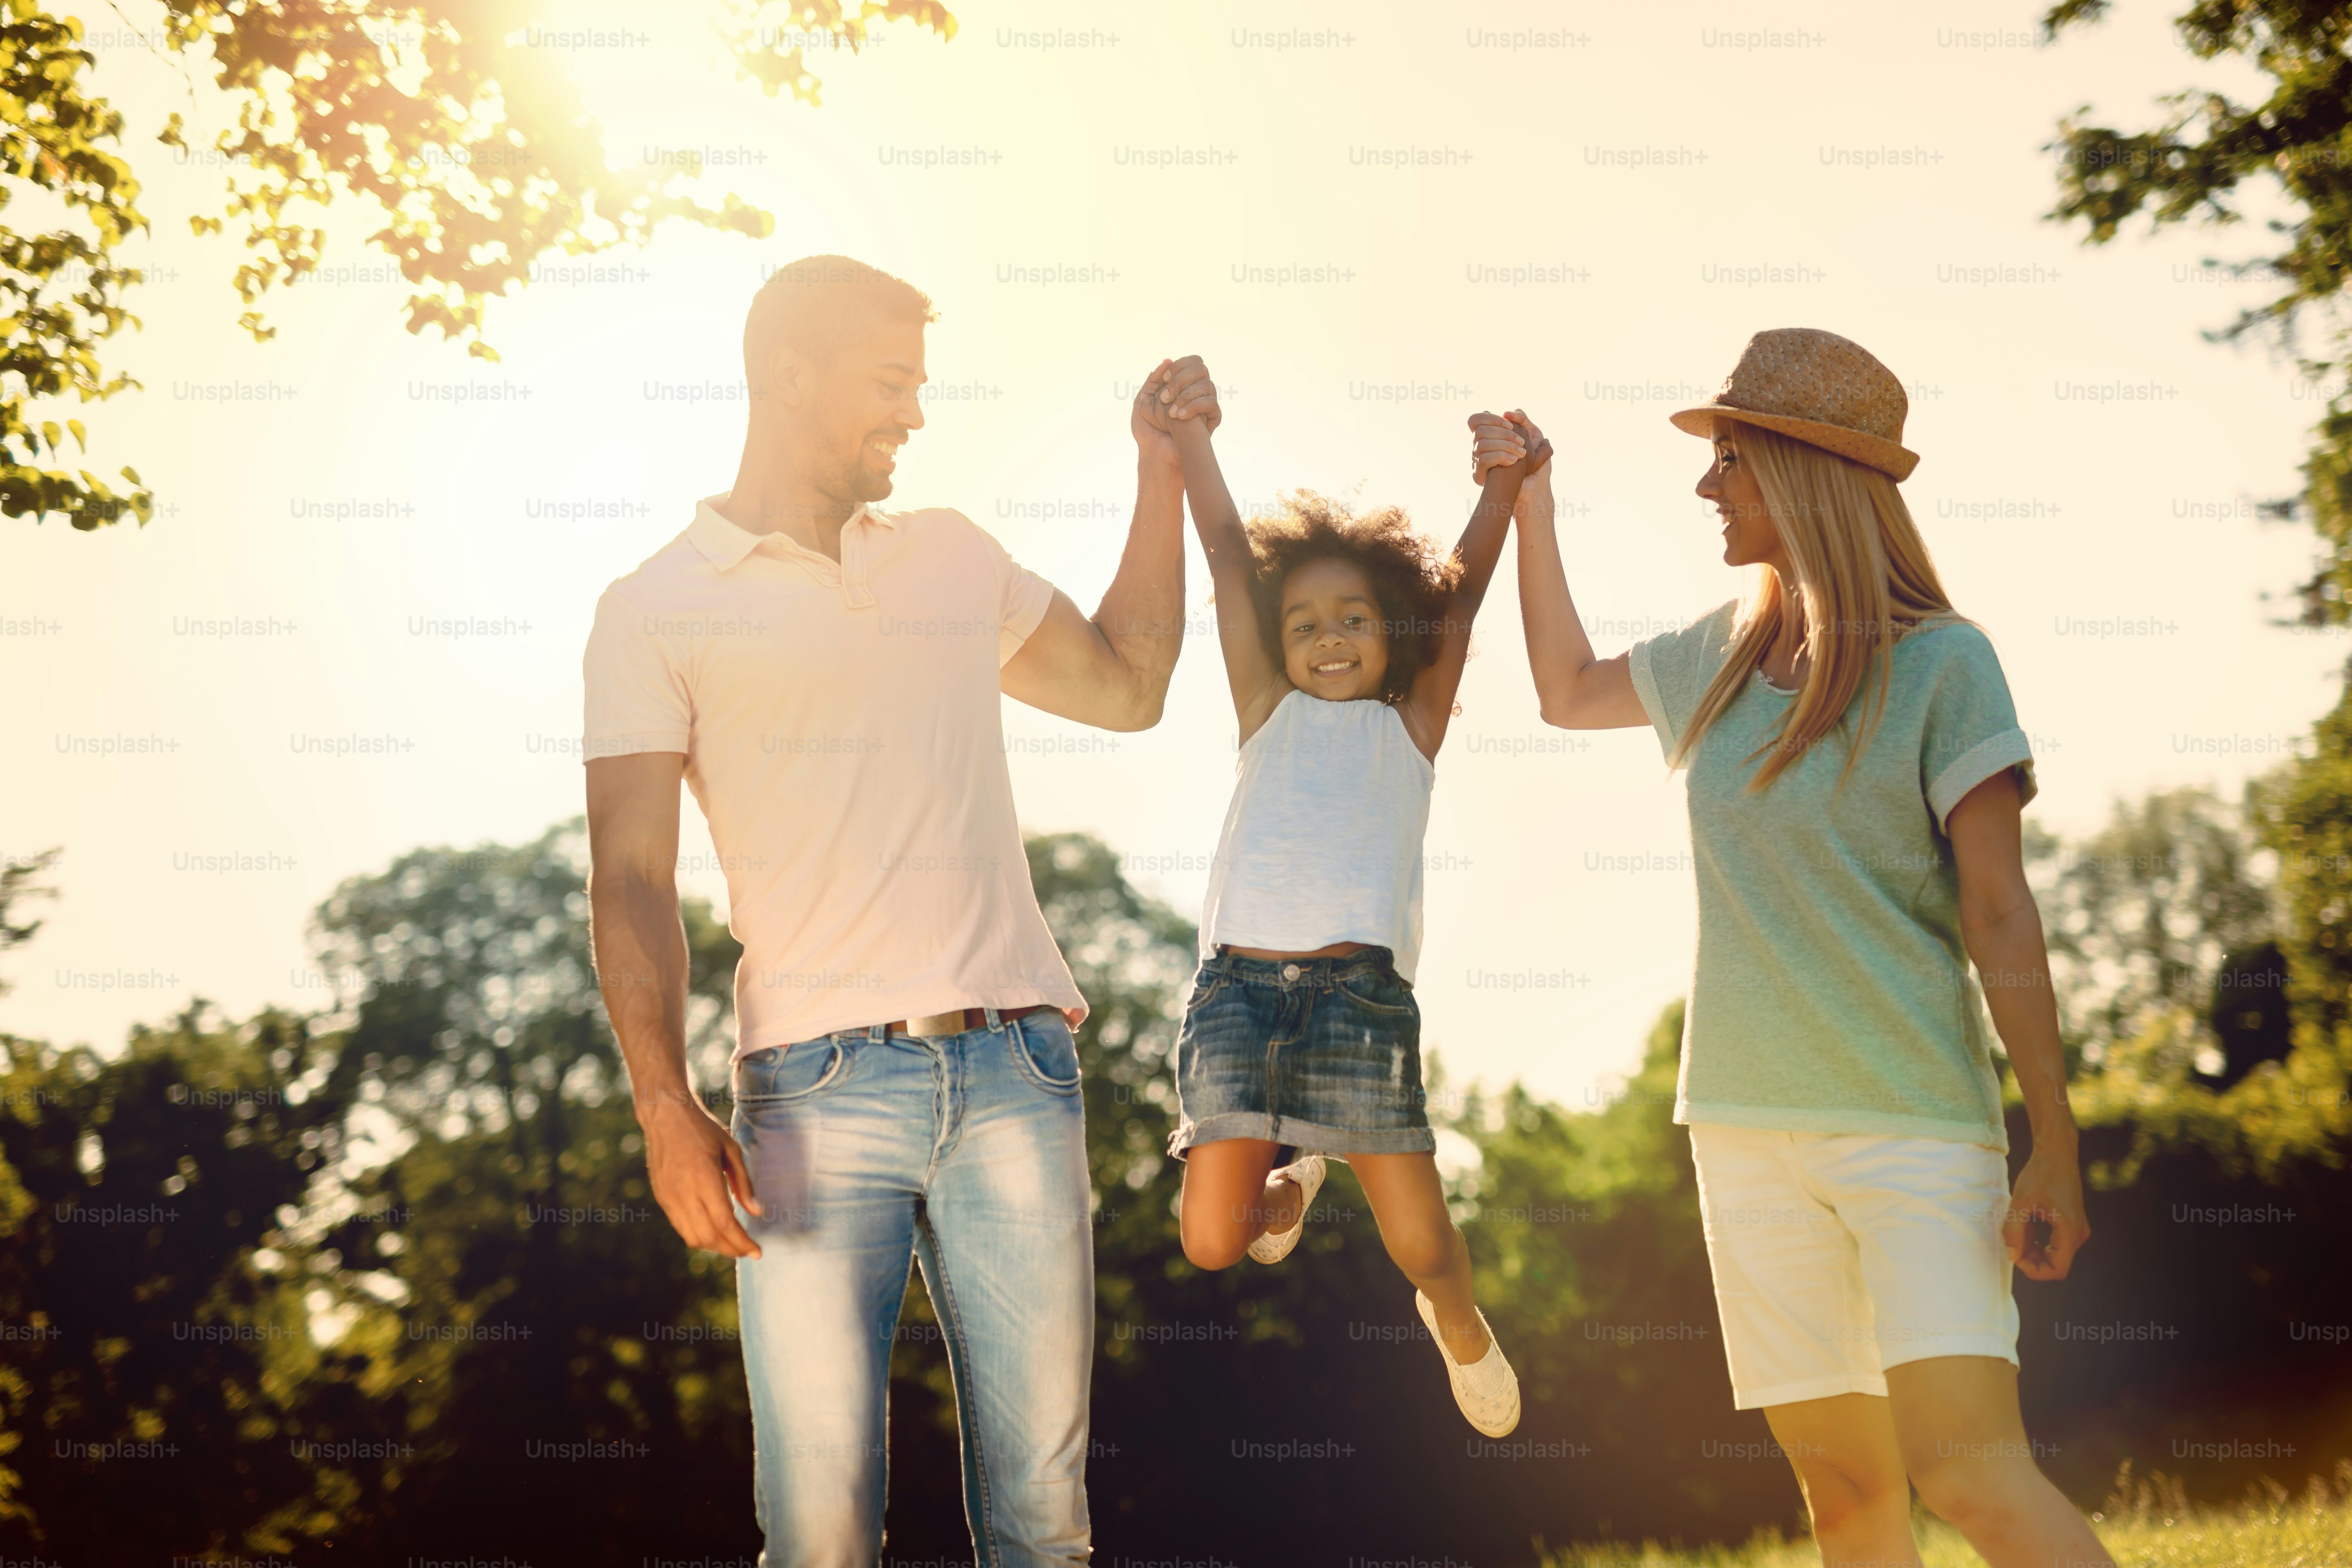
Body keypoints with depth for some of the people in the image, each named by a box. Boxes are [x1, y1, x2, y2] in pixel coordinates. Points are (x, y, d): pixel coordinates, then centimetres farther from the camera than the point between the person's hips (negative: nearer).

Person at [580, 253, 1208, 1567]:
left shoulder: (952, 556, 20)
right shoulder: (659, 611, 6)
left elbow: (1128, 686, 31)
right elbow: (634, 878, -1)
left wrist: (1165, 473, 24)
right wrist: (667, 1109, -14)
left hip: (1016, 1067, 4)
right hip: (818, 1087, -3)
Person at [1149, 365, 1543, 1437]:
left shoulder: (1410, 725, 18)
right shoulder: (1270, 714, 20)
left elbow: (1458, 596, 9)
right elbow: (1230, 559, 14)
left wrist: (1505, 486, -3)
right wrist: (1190, 441, 7)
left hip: (1360, 987, -1)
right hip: (1239, 985, 1)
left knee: (1421, 1248, -1)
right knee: (1213, 1241, -7)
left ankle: (1462, 1329, 35)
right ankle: (1289, 1187, 28)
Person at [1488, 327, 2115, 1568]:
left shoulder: (1940, 662, -7)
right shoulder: (1719, 659, 10)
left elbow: (1999, 912, -10)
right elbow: (1567, 690, 30)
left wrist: (2054, 1149, -12)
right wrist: (1531, 499, 24)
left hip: (1913, 1120, -5)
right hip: (1745, 1126, 6)